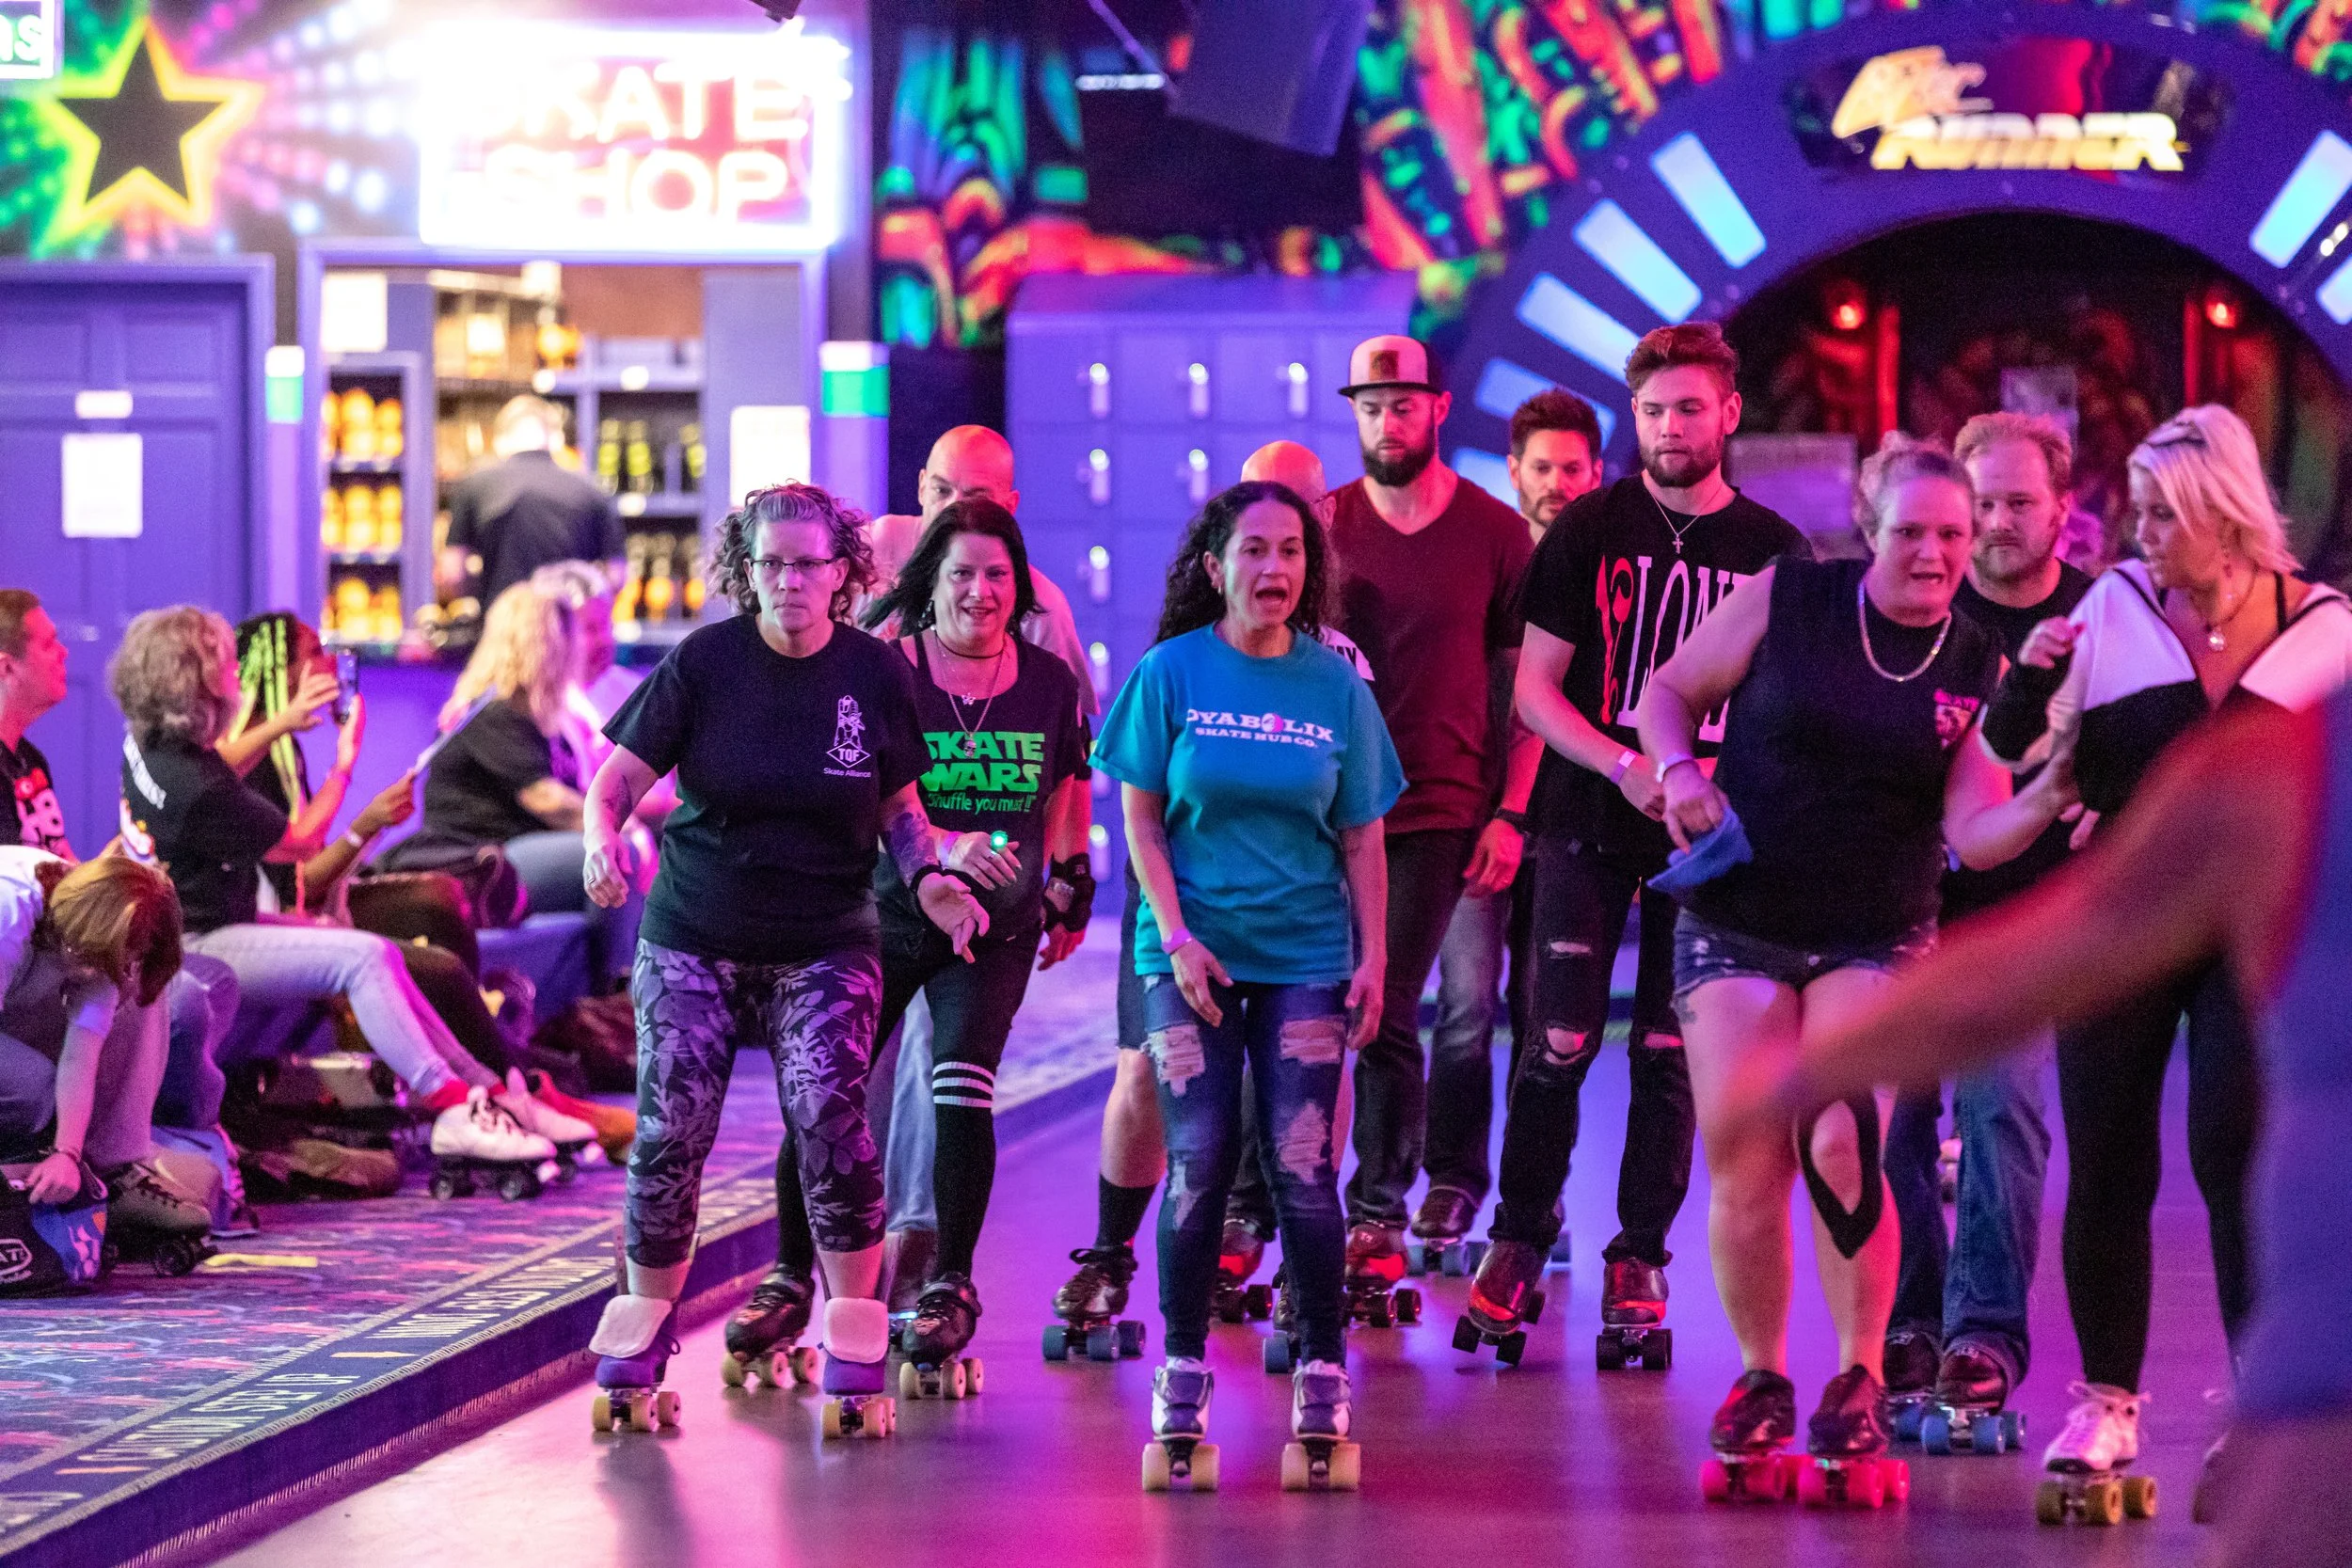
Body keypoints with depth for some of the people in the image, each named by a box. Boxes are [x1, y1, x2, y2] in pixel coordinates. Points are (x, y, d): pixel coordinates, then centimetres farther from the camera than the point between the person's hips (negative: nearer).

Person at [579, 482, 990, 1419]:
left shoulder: (875, 672, -2)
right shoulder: (705, 662, -6)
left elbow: (899, 806, 10)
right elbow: (618, 779, -5)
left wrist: (926, 875, -9)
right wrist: (603, 839, -26)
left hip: (825, 945, 0)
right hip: (693, 939, 0)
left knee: (827, 1111, -18)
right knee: (671, 1129, -5)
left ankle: (853, 1321, -5)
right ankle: (648, 1312, 15)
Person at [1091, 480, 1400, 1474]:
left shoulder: (1336, 684, 3)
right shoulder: (1171, 673, -1)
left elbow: (1361, 835, 8)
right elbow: (1140, 817, 1)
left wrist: (1374, 956, 2)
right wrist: (1176, 936, -8)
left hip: (1303, 953, 1)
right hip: (1190, 949, -1)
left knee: (1300, 1167, -5)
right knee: (1199, 1160, -4)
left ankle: (1323, 1369, 6)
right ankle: (1182, 1369, 7)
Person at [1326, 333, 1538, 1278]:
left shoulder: (1494, 533, 3)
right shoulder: (1324, 526, 8)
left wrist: (1509, 813, -2)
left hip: (1435, 812, -2)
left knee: (1386, 1016, -6)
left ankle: (1378, 1217, 3)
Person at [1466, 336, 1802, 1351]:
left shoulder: (1772, 549, 5)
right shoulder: (1588, 532, 2)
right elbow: (1535, 689, 1)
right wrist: (1624, 765, -14)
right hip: (1590, 822, -1)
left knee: (1670, 1057, 3)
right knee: (1558, 1045, -5)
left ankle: (1638, 1259, 11)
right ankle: (1517, 1244, 7)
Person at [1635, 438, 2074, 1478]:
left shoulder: (1977, 668, 1)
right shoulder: (1784, 600, -3)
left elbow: (1973, 833, -5)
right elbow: (1666, 692, 8)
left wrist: (2049, 797, -24)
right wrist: (1679, 771, -11)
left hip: (1876, 941, 0)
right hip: (1737, 926, 0)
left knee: (1841, 1149, -19)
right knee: (1744, 1170, -5)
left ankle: (1858, 1378, -2)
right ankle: (1761, 1375, 18)